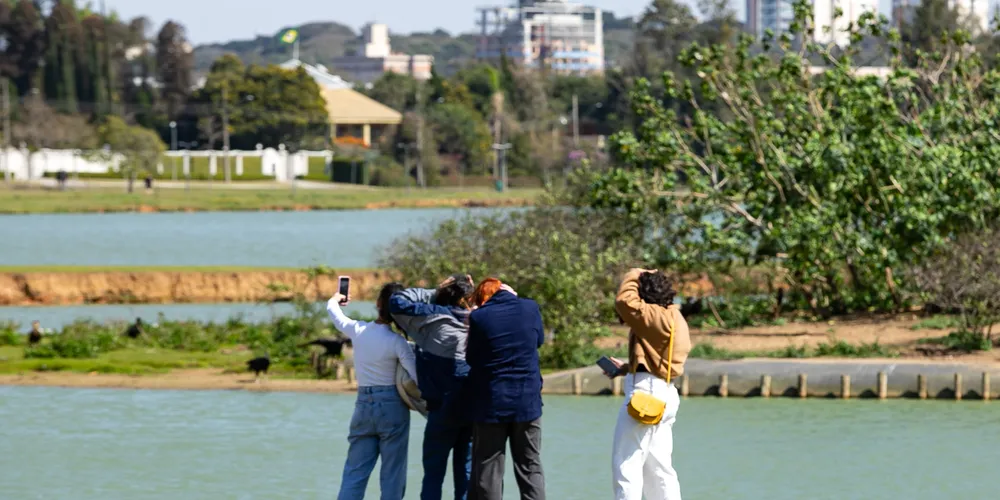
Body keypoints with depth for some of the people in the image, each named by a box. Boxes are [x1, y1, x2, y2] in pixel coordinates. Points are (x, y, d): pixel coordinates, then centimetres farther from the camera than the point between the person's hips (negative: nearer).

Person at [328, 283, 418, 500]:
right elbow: (417, 376, -18)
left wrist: (336, 299, 42)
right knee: (392, 474, 2)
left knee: (354, 472, 6)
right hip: (392, 407, -4)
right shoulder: (397, 342, -13)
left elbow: (333, 310, 20)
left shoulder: (358, 330, -1)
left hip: (364, 404, 4)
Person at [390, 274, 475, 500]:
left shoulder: (436, 317, -10)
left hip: (444, 406, -4)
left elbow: (398, 302, -8)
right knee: (466, 470, 11)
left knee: (434, 472, 4)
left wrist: (433, 293, 0)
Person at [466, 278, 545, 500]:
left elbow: (471, 358, 0)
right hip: (527, 401, 3)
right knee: (530, 468, 10)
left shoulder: (479, 317, -11)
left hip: (490, 404, -3)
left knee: (488, 472, 5)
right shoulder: (530, 308, -3)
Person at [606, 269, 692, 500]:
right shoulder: (674, 319, 17)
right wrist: (628, 367, 19)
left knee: (626, 465, -8)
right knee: (659, 468, 12)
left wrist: (636, 276, -6)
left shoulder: (658, 317, -14)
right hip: (663, 394, 10)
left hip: (645, 392, -10)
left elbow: (625, 301, -22)